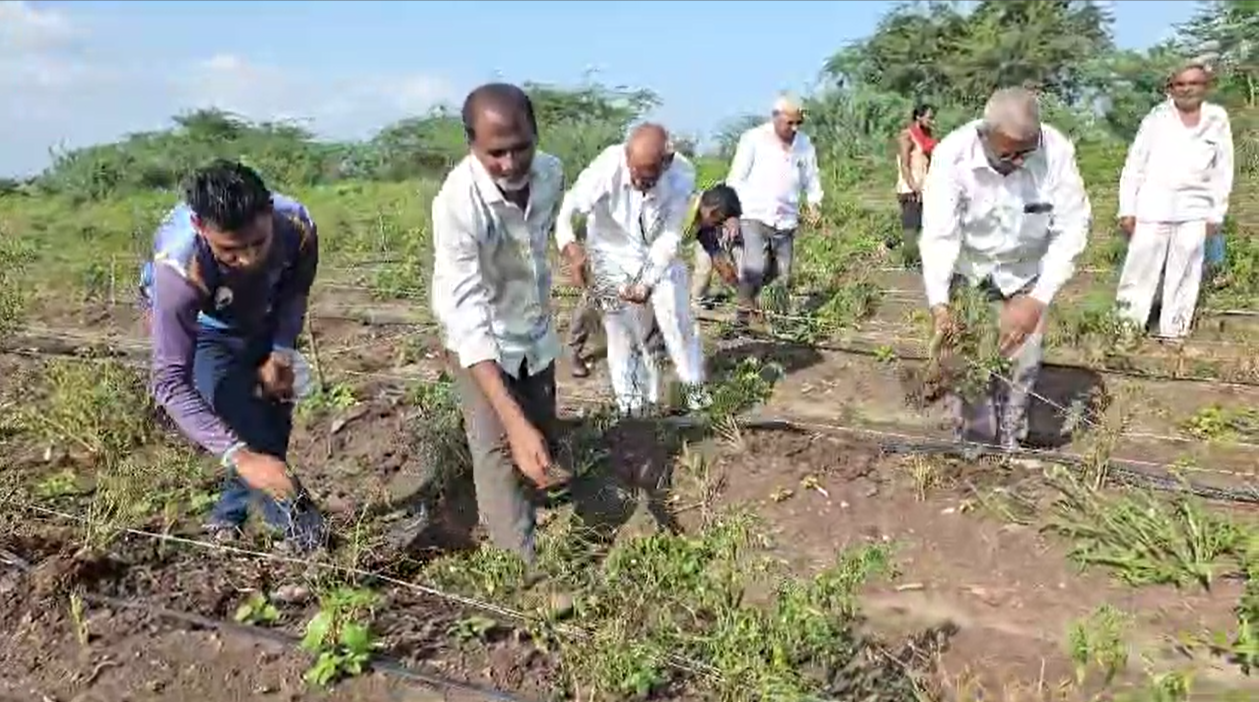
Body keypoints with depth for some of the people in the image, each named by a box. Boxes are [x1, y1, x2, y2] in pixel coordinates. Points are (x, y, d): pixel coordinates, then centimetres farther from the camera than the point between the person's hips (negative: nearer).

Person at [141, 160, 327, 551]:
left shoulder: (297, 227, -35)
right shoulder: (179, 268, -44)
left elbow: (296, 290, -9)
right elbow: (170, 383, -42)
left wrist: (282, 354, -20)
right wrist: (239, 456, -50)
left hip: (263, 320, 4)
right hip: (200, 329, -3)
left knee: (275, 419, 6)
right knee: (246, 429, -19)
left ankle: (229, 517, 29)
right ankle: (299, 525, -3)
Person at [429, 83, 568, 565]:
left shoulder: (552, 172, -17)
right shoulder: (457, 203, -35)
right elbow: (468, 321, -41)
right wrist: (515, 422, -51)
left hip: (536, 331, 6)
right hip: (480, 339, -5)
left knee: (544, 440, 17)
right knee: (498, 451, -17)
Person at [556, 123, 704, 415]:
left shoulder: (682, 175, -27)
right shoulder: (607, 167, -33)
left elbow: (670, 236, -23)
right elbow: (566, 210, -34)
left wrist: (648, 281, -33)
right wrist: (569, 244, -53)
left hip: (660, 256, 1)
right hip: (615, 257, -1)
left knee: (679, 321, 3)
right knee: (624, 333, 1)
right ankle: (634, 408, 16)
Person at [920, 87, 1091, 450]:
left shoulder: (1056, 151, -26)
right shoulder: (952, 154, -27)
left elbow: (1072, 228, -22)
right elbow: (938, 233, -30)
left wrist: (1038, 300, -32)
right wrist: (939, 304, -42)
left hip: (1025, 273, 1)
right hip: (966, 269, 0)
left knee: (1021, 363, -2)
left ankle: (1008, 449, 18)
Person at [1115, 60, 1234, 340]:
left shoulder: (1217, 120, 7)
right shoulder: (1157, 117, 3)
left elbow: (1222, 172, 9)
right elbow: (1134, 165, 2)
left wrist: (1217, 214, 5)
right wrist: (1127, 209, -3)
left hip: (1194, 211, 2)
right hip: (1153, 207, -2)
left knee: (1184, 275, 5)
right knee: (1140, 270, -1)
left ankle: (1173, 334, 13)